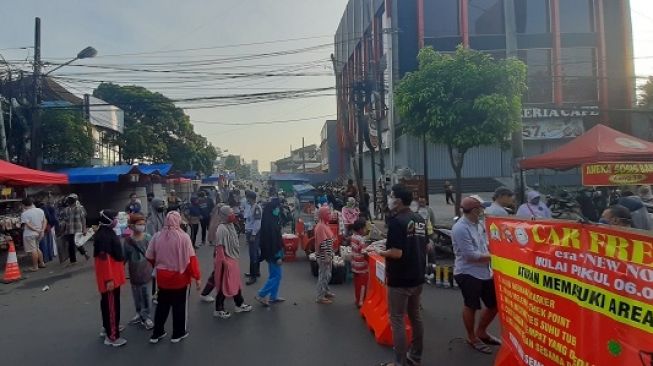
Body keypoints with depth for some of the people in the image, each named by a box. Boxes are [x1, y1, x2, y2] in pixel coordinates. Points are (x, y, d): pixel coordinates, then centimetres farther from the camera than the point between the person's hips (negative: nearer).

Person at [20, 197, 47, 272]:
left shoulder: (24, 214, -14)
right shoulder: (40, 211, 6)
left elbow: (28, 225, -21)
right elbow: (45, 221, 6)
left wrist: (35, 229, -12)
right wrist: (42, 230, 2)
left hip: (29, 234, -7)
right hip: (39, 234, 7)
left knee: (33, 250, -2)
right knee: (37, 248, 21)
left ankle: (35, 267, 2)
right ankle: (42, 263, 25)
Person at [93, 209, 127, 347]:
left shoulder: (108, 233, 8)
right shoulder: (103, 236, -23)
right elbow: (104, 259, -25)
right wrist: (109, 279, -24)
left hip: (114, 275, 10)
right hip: (109, 277, -10)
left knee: (109, 303, 22)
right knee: (111, 305, -2)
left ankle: (109, 328, 38)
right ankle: (112, 336, 7)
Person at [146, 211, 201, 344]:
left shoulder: (157, 236, -4)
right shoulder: (183, 237, -17)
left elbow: (149, 257, 4)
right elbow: (191, 258, -18)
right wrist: (196, 276, -11)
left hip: (162, 277, 4)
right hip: (180, 277, -4)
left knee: (162, 305, 20)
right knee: (179, 306, 13)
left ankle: (157, 333, 29)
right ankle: (178, 333, 24)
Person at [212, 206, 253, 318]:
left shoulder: (230, 226, 6)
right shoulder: (222, 229, -22)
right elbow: (219, 247, -23)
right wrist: (224, 261, -23)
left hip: (233, 259, 9)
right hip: (226, 261, -9)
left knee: (236, 283, 20)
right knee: (224, 285, 3)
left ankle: (240, 305, 34)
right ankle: (219, 310, 17)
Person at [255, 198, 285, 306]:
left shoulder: (272, 220, 6)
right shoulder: (270, 222, -24)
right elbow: (272, 240, -24)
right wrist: (277, 256, -22)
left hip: (273, 251, 10)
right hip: (273, 252, -10)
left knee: (275, 275, 17)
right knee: (276, 275, 0)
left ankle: (273, 296, 26)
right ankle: (260, 295, 7)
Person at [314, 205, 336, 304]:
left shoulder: (325, 225, 10)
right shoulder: (321, 226, -21)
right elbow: (322, 243, -23)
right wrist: (326, 256, -23)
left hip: (328, 255, 10)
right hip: (323, 256, -10)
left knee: (327, 275, 20)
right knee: (324, 275, -2)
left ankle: (326, 292, 34)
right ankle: (320, 297, 7)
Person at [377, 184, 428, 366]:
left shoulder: (396, 221, -20)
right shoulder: (420, 220, 5)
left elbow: (396, 253, -25)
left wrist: (381, 252, -6)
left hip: (400, 280, -8)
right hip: (418, 277, 8)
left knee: (397, 320, 3)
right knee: (415, 316, 18)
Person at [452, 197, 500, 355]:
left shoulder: (476, 224, 7)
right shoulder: (460, 228, -21)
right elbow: (471, 255, -23)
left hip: (484, 272, 9)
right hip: (468, 273, -9)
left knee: (494, 304, 17)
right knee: (471, 306, 8)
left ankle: (481, 332, 38)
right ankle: (472, 338, 30)